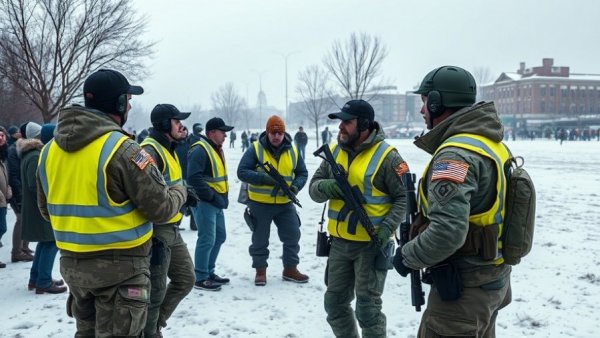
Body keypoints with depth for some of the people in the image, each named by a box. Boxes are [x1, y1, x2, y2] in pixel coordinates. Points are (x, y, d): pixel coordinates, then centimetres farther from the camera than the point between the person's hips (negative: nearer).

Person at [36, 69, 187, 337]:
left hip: (71, 264, 7)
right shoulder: (122, 149, -19)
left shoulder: (50, 150, 2)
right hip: (120, 265, -7)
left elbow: (47, 210, 13)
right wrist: (180, 193, 5)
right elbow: (161, 209, -17)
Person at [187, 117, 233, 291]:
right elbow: (194, 178, -25)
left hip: (217, 202, 10)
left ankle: (209, 272, 28)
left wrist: (222, 196, 13)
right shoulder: (200, 150, -16)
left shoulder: (216, 149, 16)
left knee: (219, 236, 16)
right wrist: (212, 196, -22)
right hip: (204, 202, -10)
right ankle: (200, 278, 2)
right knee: (207, 239, -8)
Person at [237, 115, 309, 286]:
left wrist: (296, 186, -13)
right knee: (260, 239, 8)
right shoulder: (255, 149, -10)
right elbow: (242, 172, -15)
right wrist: (265, 178, -26)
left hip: (285, 203, 3)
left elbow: (302, 173, 8)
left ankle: (290, 269, 23)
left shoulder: (293, 151, 2)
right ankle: (260, 270, 23)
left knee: (293, 235, 7)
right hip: (260, 203, -3)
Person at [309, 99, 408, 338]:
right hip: (339, 242, 6)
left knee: (367, 308, 1)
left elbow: (404, 197, -11)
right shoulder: (334, 151, 5)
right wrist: (325, 186, -19)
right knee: (335, 303, 16)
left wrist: (387, 226, -24)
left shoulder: (386, 156, -13)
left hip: (372, 244, -6)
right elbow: (314, 188, 4)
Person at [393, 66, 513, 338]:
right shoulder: (492, 145, 7)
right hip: (494, 277, 10)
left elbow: (446, 232, -33)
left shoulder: (456, 155, -24)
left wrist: (407, 257, -16)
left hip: (464, 287, -9)